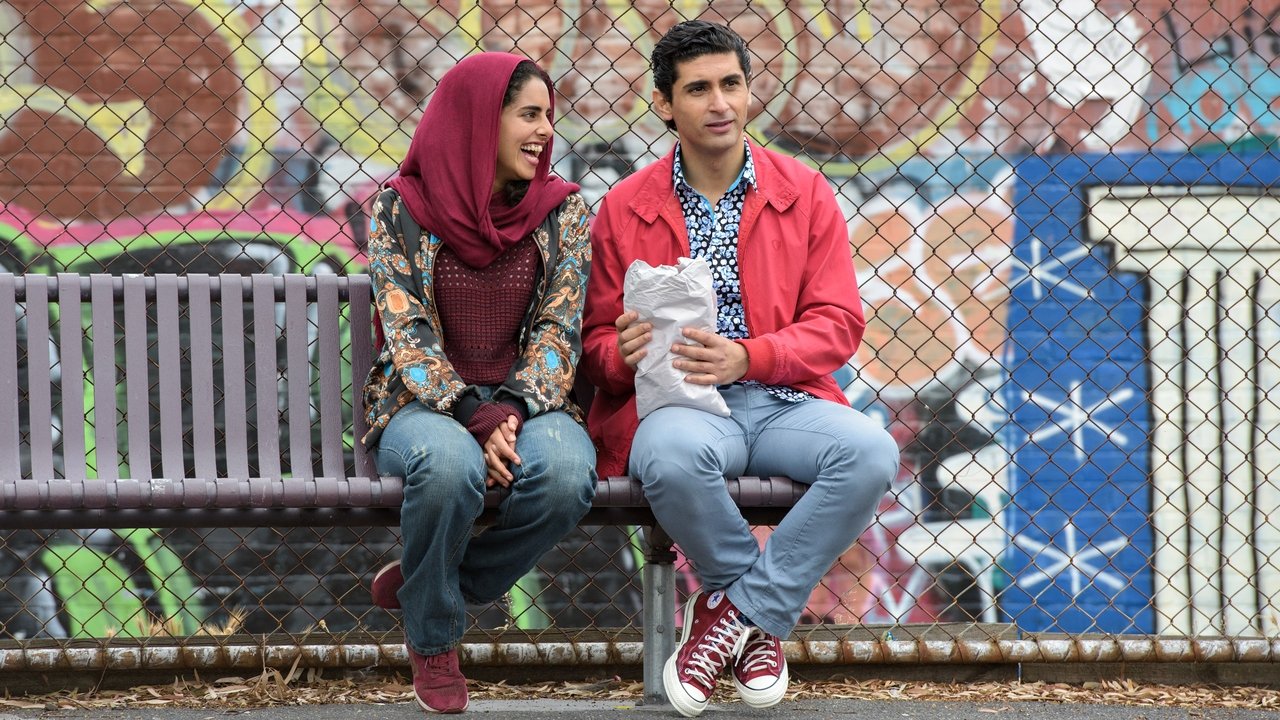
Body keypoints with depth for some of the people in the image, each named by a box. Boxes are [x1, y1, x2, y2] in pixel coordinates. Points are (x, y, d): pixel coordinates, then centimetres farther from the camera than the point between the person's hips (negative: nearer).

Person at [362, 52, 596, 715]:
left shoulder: (561, 210, 6)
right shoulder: (401, 209, -1)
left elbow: (558, 329, -1)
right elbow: (407, 335, -8)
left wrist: (514, 412, -19)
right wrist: (476, 420, -22)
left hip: (528, 403, 2)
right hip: (423, 403, -2)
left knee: (565, 475, -34)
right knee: (450, 465, -39)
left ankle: (422, 582, -5)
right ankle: (432, 641, -8)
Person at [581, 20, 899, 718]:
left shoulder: (805, 194, 9)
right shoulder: (624, 208, 8)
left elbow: (837, 324, 2)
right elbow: (598, 342, 11)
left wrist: (746, 357, -17)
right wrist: (627, 352, -16)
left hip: (781, 399, 1)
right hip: (675, 401, -1)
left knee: (870, 452, -31)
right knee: (676, 454, -39)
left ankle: (734, 608, -16)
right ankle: (761, 619, -10)